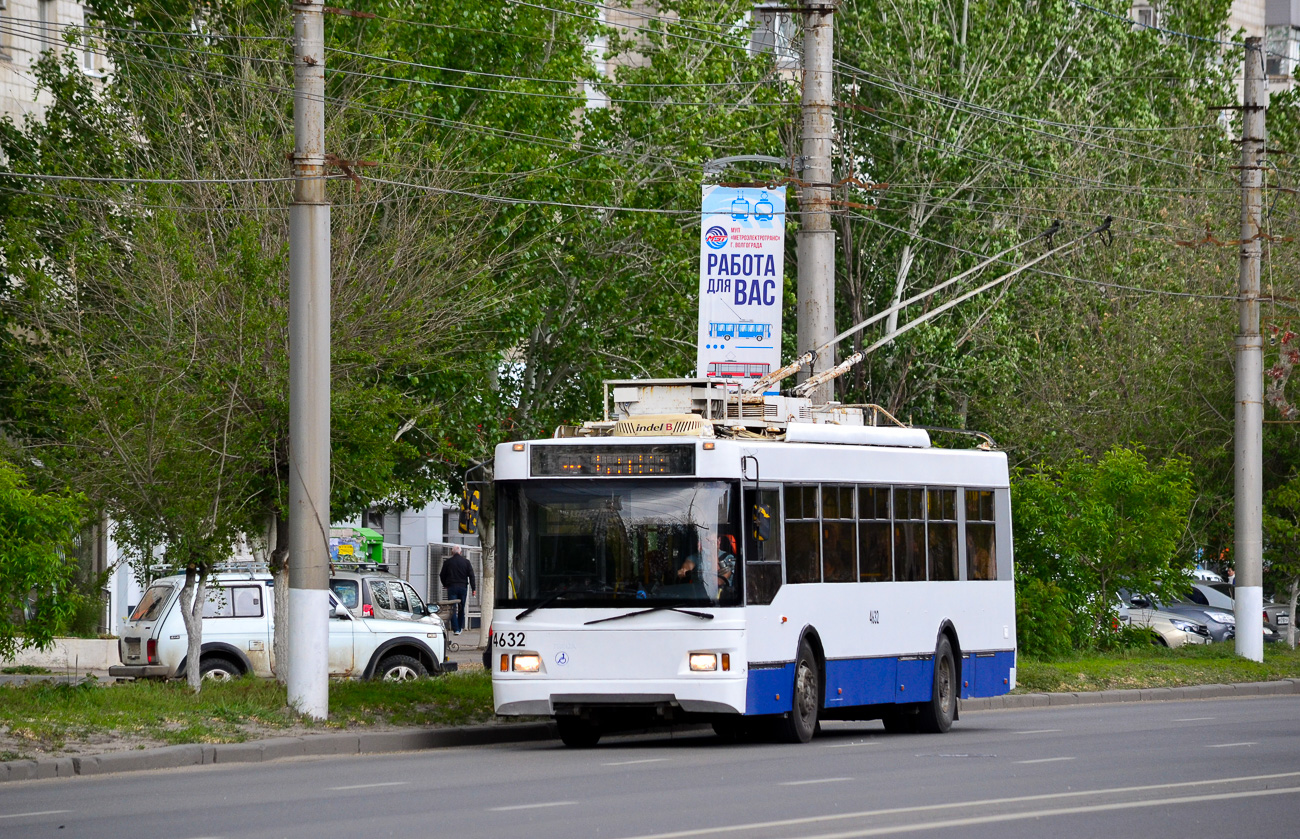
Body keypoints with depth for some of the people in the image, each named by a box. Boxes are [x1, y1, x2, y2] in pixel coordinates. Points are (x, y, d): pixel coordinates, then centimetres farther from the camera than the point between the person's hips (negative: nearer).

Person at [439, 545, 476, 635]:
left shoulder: (447, 562, 0)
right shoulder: (466, 562, 2)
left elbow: (442, 575, 7)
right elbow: (471, 575, 0)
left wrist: (445, 585, 24)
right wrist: (473, 588, 2)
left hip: (451, 587, -2)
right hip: (463, 587, 2)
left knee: (453, 609, -2)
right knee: (461, 609, 13)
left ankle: (455, 629, -12)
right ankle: (460, 628, 19)